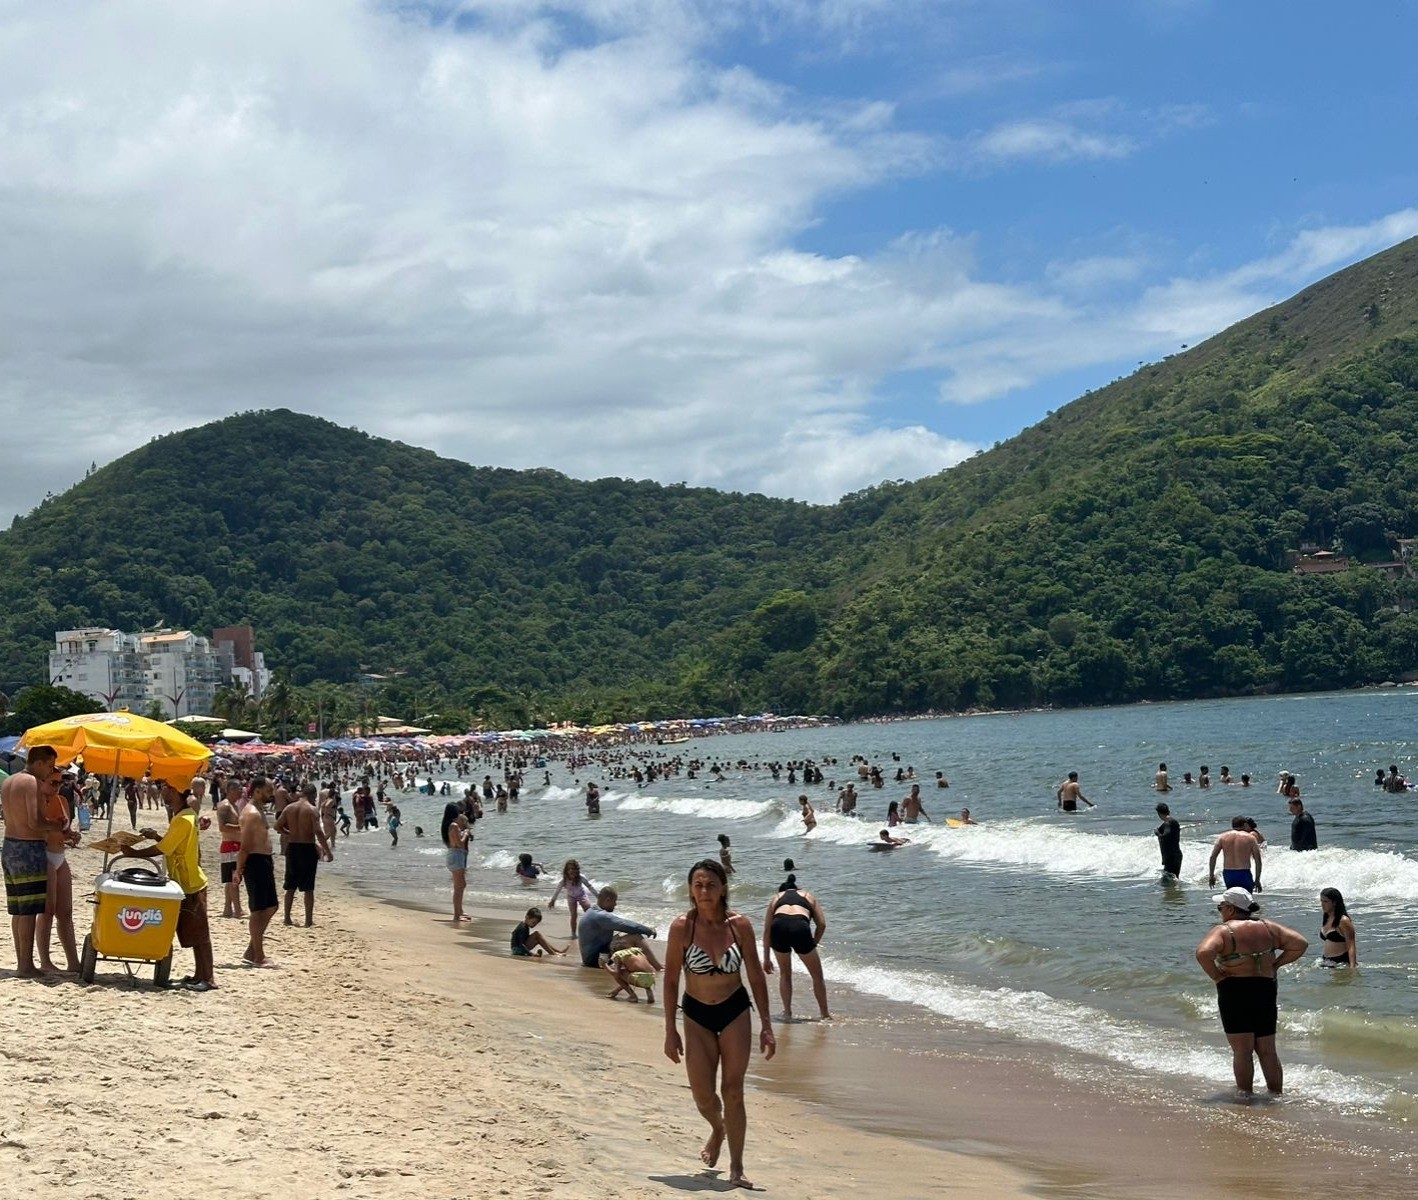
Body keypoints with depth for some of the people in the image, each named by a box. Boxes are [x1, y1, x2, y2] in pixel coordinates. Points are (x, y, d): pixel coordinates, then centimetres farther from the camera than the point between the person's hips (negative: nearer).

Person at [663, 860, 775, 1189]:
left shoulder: (740, 925, -10)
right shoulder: (682, 927, -13)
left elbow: (756, 976, 0)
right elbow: (671, 980, -6)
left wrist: (766, 1025, -1)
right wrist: (670, 1030, -6)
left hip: (735, 1012, 0)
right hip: (696, 1014, 0)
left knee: (733, 1092, -1)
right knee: (703, 1096, 3)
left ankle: (736, 1168, 11)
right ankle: (717, 1130, 39)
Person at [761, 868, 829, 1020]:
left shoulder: (776, 898, 33)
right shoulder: (808, 896, 33)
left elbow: (767, 930, 25)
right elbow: (822, 924, 19)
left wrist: (766, 959, 27)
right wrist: (813, 945, 29)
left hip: (779, 927, 1)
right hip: (800, 927, -1)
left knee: (785, 974, 25)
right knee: (817, 975, 18)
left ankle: (787, 1012, 25)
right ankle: (825, 1015, 22)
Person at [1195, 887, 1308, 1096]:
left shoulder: (1224, 931, -10)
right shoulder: (1267, 927, 6)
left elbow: (1203, 953, -27)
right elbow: (1300, 944, 7)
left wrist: (1216, 976, -13)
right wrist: (1275, 965, 7)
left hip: (1235, 992, -5)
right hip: (1266, 990, 5)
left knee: (1242, 1050, 0)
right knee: (1267, 1050, 14)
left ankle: (1245, 1093, 2)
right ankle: (1276, 1093, 18)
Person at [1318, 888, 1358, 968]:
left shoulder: (1344, 921, -12)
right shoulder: (1326, 919, 12)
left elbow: (1351, 947, -15)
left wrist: (1352, 967, -24)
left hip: (1341, 962, -7)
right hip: (1326, 962, 7)